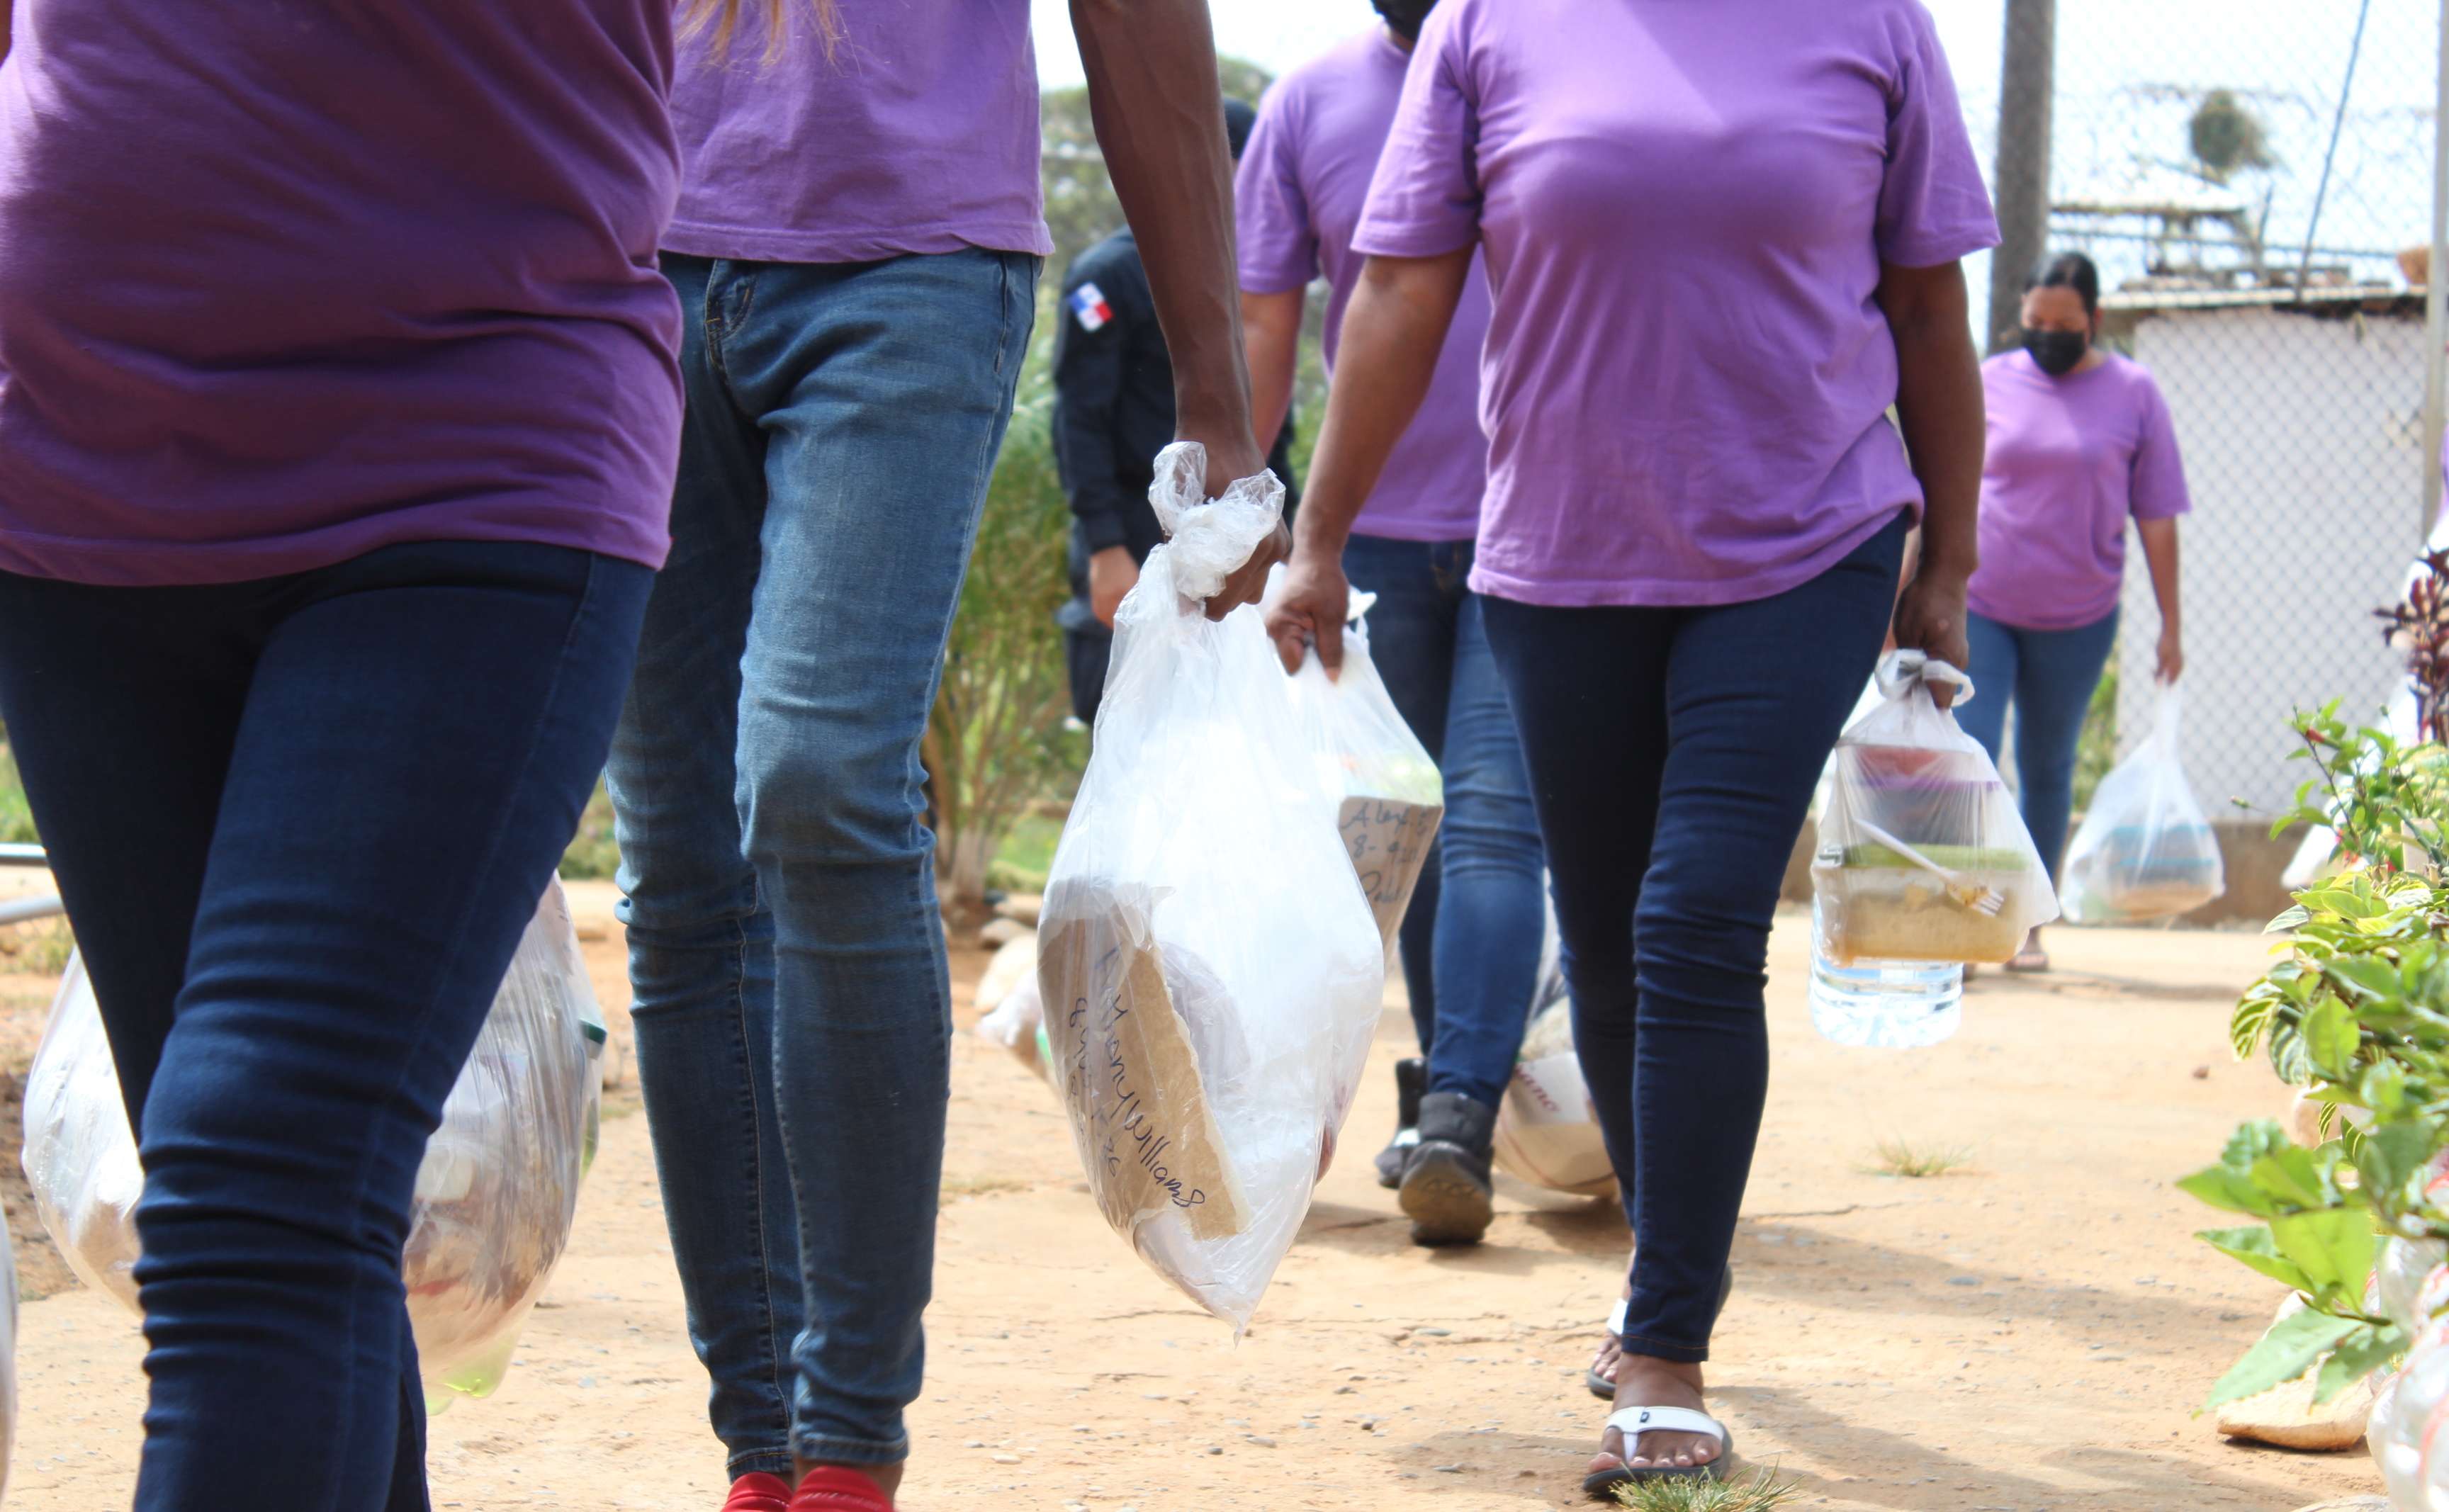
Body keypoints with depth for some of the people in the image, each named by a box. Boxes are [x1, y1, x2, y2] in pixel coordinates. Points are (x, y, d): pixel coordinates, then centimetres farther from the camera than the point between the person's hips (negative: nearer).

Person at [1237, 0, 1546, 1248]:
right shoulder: (1312, 101, 4)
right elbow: (1262, 327, 7)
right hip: (1374, 533, 3)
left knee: (1493, 818, -13)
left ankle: (1455, 1121, -18)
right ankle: (1448, 1090, 24)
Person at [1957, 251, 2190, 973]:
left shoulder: (2133, 393, 0)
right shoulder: (1989, 383, 2)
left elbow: (2157, 519, 2)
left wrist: (2172, 624, 0)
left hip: (2077, 620, 0)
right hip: (1977, 607, 0)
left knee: (2047, 771, 10)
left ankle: (2028, 926, 20)